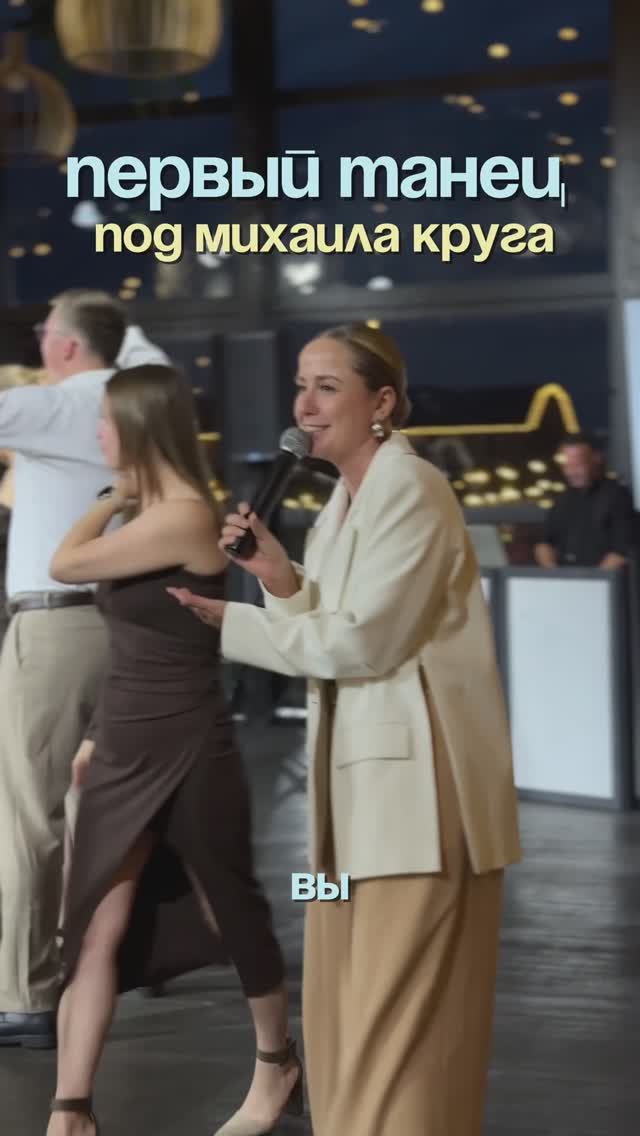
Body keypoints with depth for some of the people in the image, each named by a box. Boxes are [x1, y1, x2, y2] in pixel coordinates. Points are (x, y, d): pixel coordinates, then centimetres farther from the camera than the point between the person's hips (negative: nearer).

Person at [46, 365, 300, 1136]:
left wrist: (112, 500, -2)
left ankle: (277, 1066, 32)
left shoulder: (184, 517, -18)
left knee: (231, 912, 11)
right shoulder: (149, 517, 9)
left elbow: (66, 565, -16)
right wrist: (99, 735, 16)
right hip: (125, 751, 8)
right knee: (95, 931, 3)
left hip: (185, 752, -8)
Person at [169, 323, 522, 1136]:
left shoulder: (409, 489, -12)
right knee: (346, 1015, 14)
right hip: (362, 777, 10)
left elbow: (363, 640, -18)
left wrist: (230, 623, -9)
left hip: (416, 781, -10)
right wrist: (281, 579, -2)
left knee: (395, 1024, -5)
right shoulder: (344, 500, 16)